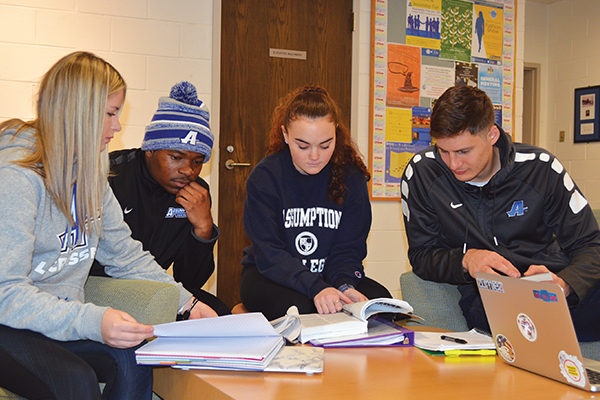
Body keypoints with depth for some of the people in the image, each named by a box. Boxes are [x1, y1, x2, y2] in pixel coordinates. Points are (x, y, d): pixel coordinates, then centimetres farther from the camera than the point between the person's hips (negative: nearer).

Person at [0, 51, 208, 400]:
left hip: (60, 318, 7)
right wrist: (92, 321, -36)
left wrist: (186, 302, 5)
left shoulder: (89, 170, 8)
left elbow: (125, 253, 14)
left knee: (133, 359, -21)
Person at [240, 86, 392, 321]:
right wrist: (316, 288, -37)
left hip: (329, 275, 4)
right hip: (269, 275, -3)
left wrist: (344, 285, -27)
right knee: (297, 307, -36)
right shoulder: (265, 176, -13)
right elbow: (268, 253, -20)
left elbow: (347, 249, -3)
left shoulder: (351, 177, -4)